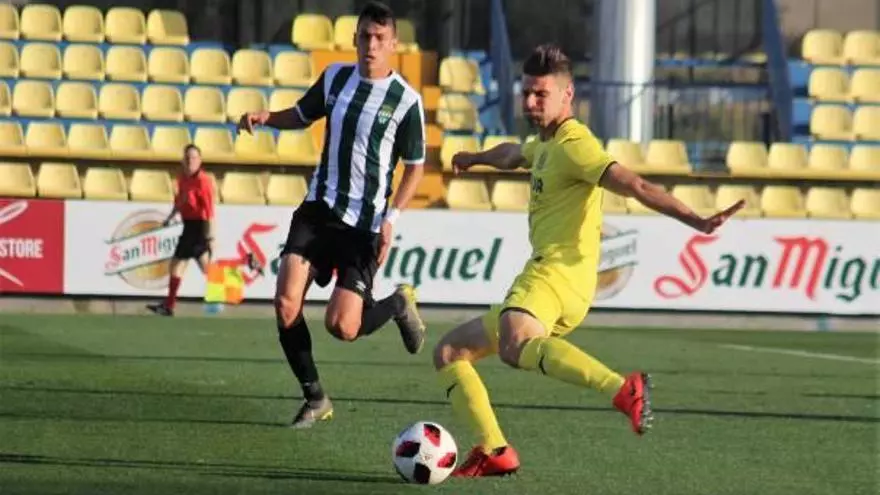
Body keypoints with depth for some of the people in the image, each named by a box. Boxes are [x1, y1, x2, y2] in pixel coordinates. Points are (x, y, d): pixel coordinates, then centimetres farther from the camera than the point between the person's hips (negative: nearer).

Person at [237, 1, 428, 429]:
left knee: (341, 327, -11)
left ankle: (398, 304, 23)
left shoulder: (405, 100, -8)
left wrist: (392, 217, -10)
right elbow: (302, 115, 22)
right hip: (318, 208, 4)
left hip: (364, 222, -4)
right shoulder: (335, 77, 4)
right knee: (285, 304, -12)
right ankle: (314, 398, 5)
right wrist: (266, 117, 2)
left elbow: (415, 165, 0)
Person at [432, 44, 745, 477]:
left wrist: (695, 221, -33)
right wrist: (476, 158, 70)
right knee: (449, 351, 17)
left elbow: (635, 186, -21)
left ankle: (622, 389, -51)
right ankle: (494, 452, 4)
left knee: (514, 347, -41)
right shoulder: (547, 144, 23)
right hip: (542, 277, 10)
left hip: (555, 275, -10)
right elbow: (514, 155, 48)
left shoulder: (574, 145, -8)